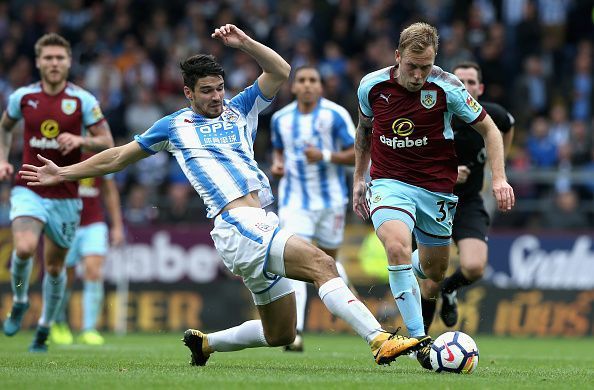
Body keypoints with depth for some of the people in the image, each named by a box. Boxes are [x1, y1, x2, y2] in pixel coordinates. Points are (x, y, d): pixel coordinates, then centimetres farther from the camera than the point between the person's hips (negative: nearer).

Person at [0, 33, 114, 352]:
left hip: (66, 196, 1)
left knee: (54, 266, 9)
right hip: (29, 190, 0)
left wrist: (80, 140, -22)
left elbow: (107, 142, -3)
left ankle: (44, 328, 29)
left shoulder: (82, 100, -4)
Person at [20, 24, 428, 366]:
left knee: (280, 334, 10)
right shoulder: (175, 126, 13)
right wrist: (64, 173, 26)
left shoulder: (239, 110, 21)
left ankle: (206, 342, 30)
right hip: (237, 228, -6)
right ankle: (380, 339, -37)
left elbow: (281, 73, 11)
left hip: (266, 226, 7)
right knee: (322, 263, -26)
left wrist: (243, 42, -1)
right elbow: (119, 156, 24)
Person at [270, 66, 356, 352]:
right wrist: (277, 164, 0)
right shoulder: (281, 119, 4)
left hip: (330, 199, -1)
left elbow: (357, 154, -7)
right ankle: (295, 332, -21)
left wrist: (325, 156, -22)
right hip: (294, 199, 1)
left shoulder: (335, 115, -7)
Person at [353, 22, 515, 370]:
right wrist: (359, 178, 16)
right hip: (389, 182, -1)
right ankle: (419, 340, -23)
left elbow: (488, 128, -3)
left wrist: (499, 178, -14)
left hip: (436, 186, 1)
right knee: (398, 247, -29)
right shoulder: (371, 86, -7)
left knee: (434, 272, 12)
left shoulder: (447, 88, -13)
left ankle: (409, 268, 53)